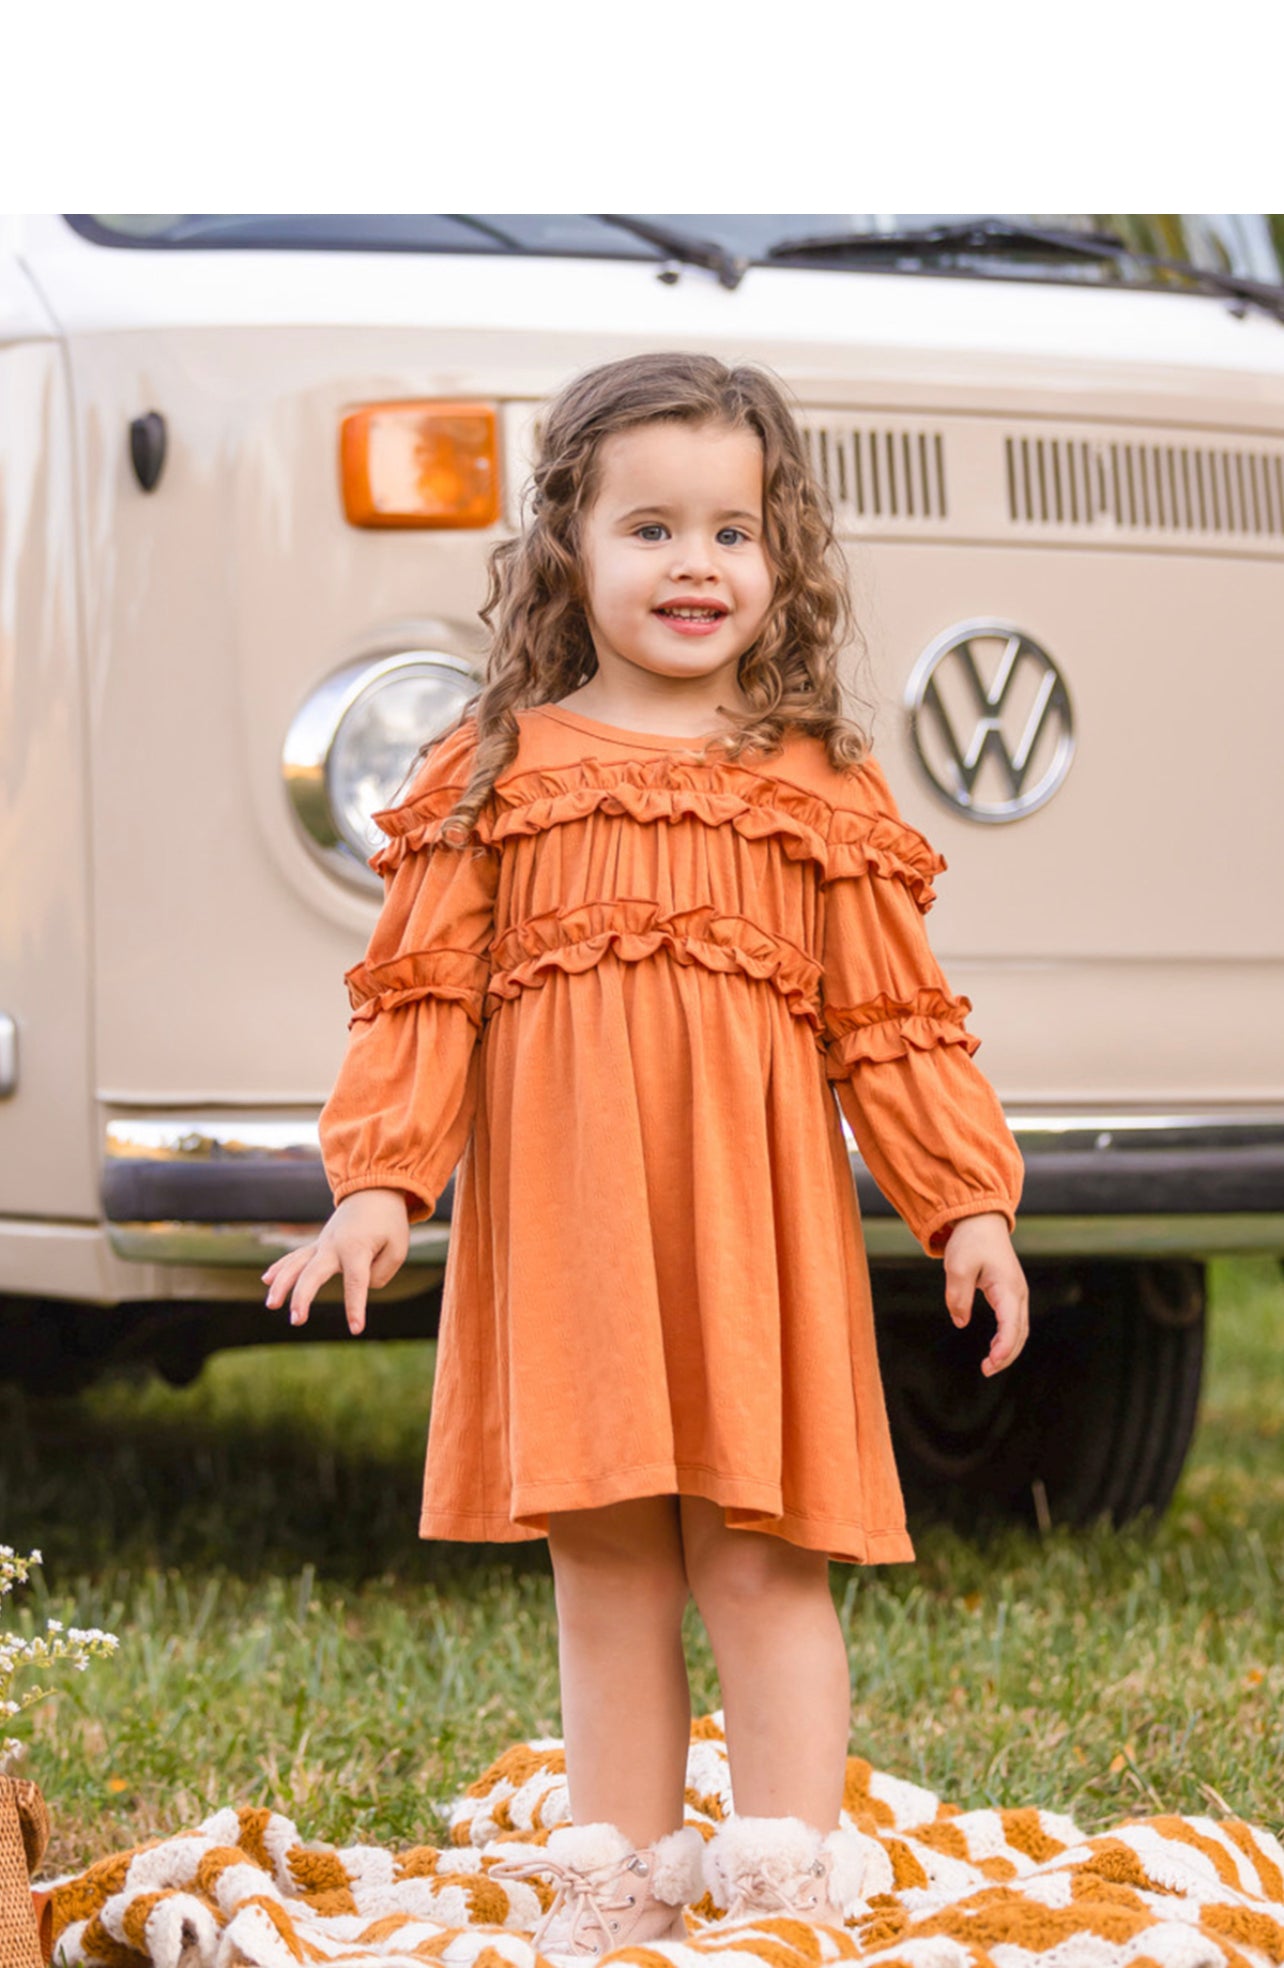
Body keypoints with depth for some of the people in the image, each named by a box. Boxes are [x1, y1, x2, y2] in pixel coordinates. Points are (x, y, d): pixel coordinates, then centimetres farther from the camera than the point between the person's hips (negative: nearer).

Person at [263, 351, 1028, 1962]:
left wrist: (967, 1204, 0)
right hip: (561, 1225, 1)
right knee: (604, 1569, 8)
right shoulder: (493, 771, 7)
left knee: (761, 1561, -2)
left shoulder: (820, 786, 7)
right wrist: (380, 1184, -7)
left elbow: (891, 1020, 6)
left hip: (752, 1217, -1)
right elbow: (422, 998, 3)